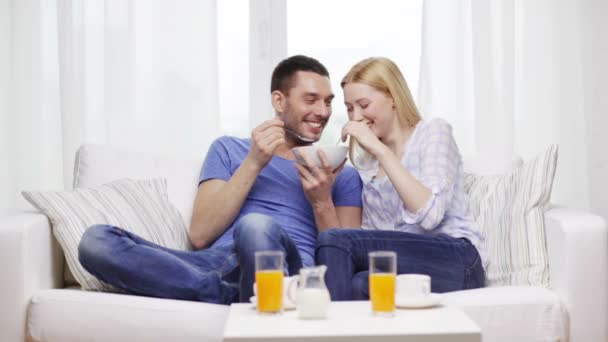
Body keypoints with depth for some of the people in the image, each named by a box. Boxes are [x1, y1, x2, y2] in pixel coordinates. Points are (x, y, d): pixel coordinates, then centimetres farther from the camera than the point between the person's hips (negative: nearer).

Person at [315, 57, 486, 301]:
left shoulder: (433, 132, 2)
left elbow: (430, 215, -15)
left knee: (334, 242, -26)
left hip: (456, 261, -4)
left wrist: (380, 150, -16)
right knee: (361, 284, -34)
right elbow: (372, 235, 11)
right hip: (407, 264, 4)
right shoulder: (366, 161, 20)